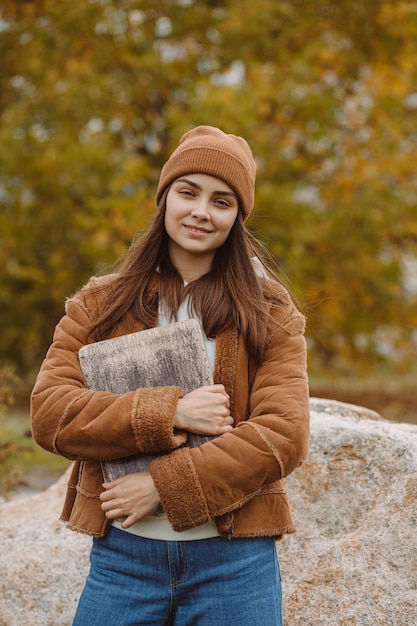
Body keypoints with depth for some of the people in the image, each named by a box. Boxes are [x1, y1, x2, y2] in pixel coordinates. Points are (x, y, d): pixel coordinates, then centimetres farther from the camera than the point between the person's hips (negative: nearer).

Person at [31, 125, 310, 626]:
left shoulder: (269, 312, 3)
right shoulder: (100, 304, 7)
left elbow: (284, 435, -8)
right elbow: (49, 412, -5)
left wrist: (164, 485, -14)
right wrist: (168, 413, -15)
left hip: (233, 560, -1)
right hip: (122, 553, 1)